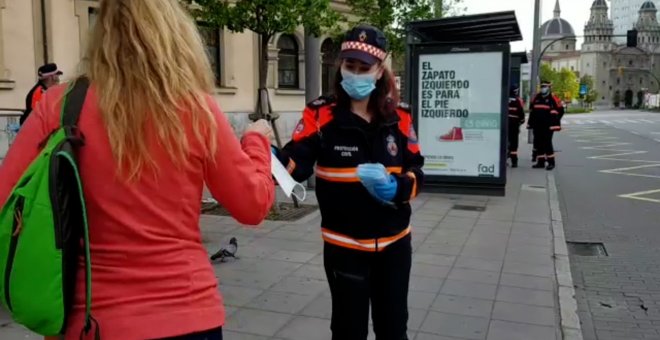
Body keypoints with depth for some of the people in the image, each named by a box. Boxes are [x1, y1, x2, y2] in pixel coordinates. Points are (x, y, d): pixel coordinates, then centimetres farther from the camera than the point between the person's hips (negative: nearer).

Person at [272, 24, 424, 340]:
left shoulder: (399, 118, -3)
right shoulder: (320, 115, -11)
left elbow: (416, 172, 0)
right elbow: (297, 161, -23)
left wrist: (398, 189, -20)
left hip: (394, 242, 3)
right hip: (344, 245, -3)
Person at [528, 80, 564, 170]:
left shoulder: (553, 99, -4)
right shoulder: (536, 98, 13)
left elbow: (560, 111, -2)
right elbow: (532, 110, 20)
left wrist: (554, 120, -2)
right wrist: (531, 122, 17)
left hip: (548, 126, -6)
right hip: (537, 126, 6)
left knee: (547, 143, -9)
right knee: (538, 143, 7)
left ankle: (551, 162, 0)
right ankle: (540, 162, 15)